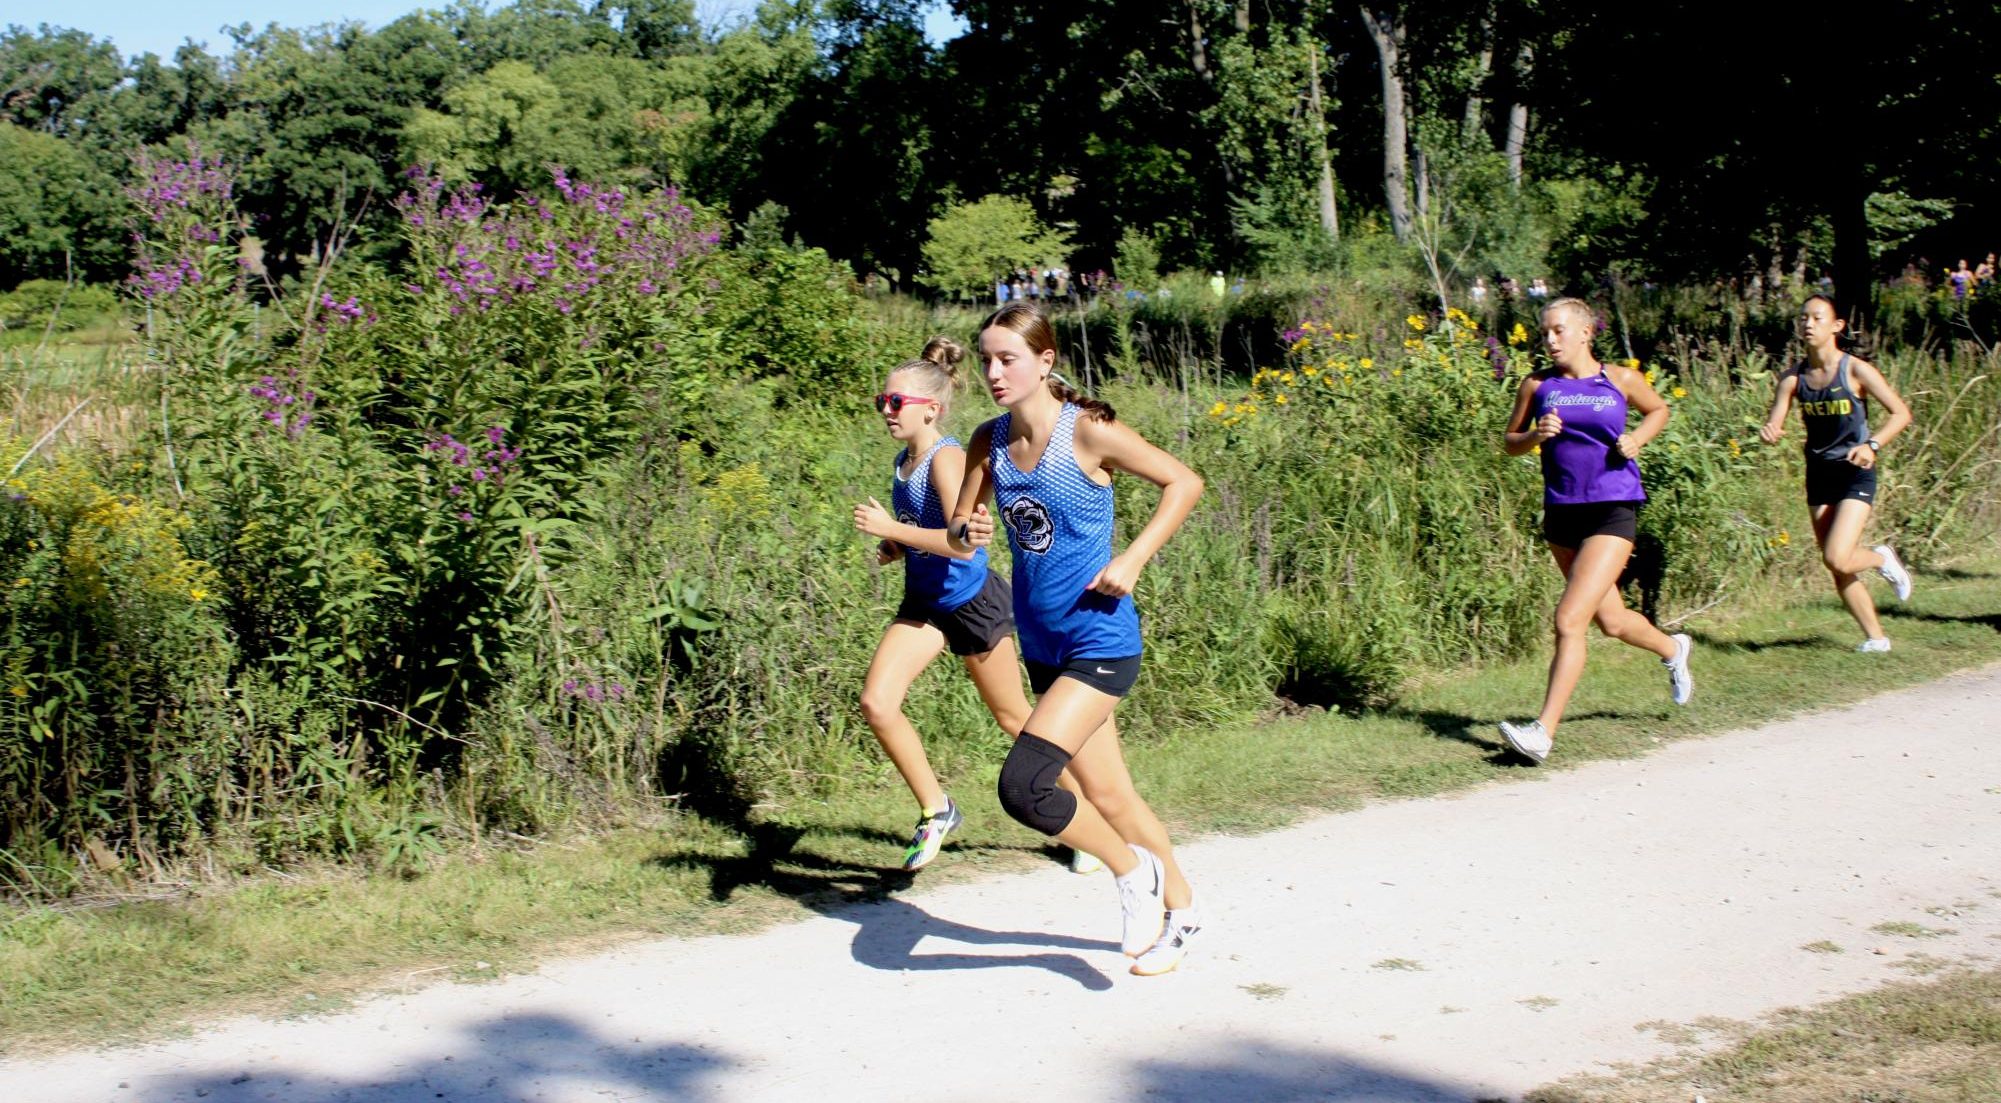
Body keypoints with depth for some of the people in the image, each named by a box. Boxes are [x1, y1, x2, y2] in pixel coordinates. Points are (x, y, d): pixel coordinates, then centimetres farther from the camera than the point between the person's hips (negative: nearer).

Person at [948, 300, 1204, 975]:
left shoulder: (1088, 431, -15)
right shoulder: (990, 442, 1)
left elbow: (1185, 483, -7)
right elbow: (959, 532, 4)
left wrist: (1132, 560, -14)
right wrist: (968, 533, -19)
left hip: (1100, 639, -7)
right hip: (1042, 641, 7)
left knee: (1022, 785, -19)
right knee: (1108, 796, 15)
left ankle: (1133, 871, 5)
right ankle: (1179, 907, 36)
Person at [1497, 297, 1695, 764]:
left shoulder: (1620, 379, -1)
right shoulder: (1538, 385, 3)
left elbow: (1659, 410, 18)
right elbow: (1511, 442, 12)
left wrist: (1637, 437, -2)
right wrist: (1536, 435, -9)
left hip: (1613, 511, -4)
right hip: (1561, 512, 4)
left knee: (1569, 620, -16)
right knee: (1610, 621, 19)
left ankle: (1544, 730, -14)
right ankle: (1672, 649, 51)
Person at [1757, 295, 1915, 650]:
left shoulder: (1856, 371, -12)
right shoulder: (1792, 377, -1)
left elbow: (1901, 413, -9)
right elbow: (1774, 426, -4)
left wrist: (1872, 444, -25)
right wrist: (1769, 432, -28)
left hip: (1855, 474, -5)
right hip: (1819, 474, 5)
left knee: (1836, 559, -19)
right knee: (1837, 569, 7)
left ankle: (1883, 559, 15)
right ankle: (1876, 638, 22)